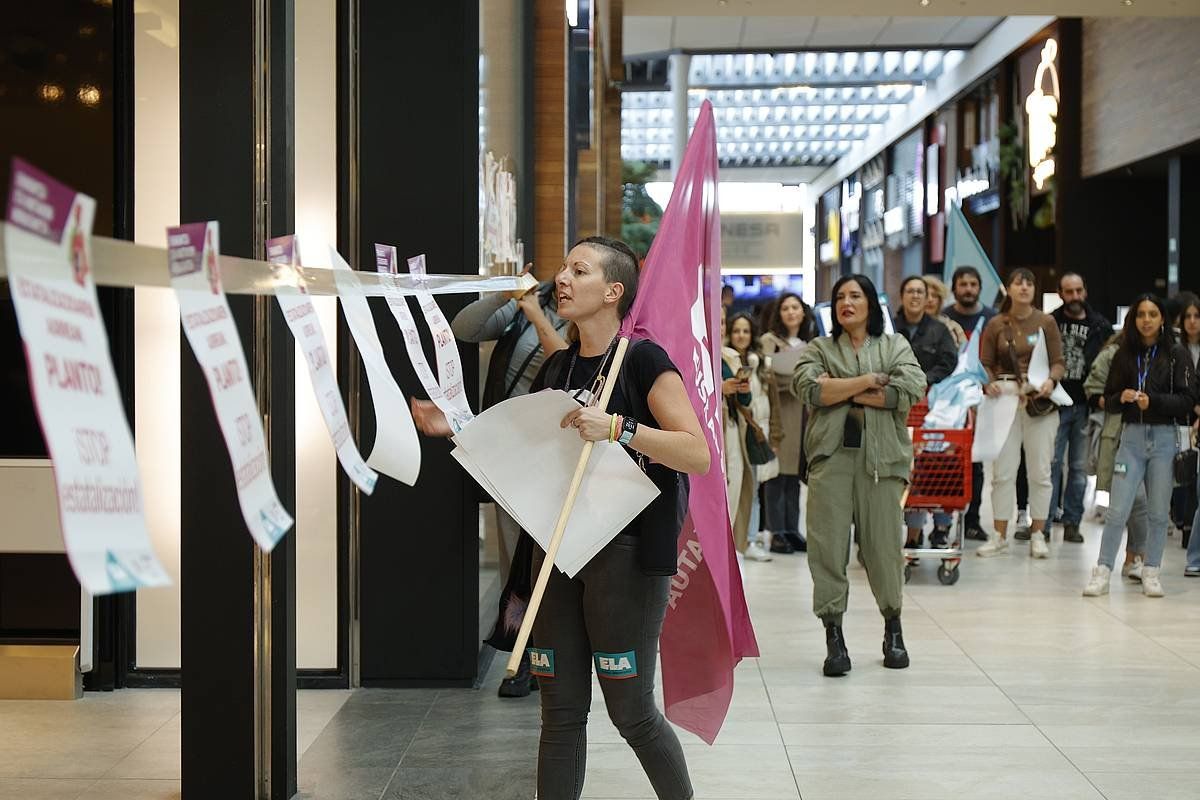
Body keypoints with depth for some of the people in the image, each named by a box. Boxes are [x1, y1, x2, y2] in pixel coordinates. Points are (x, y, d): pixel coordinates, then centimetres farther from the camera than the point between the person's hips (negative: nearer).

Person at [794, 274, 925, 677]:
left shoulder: (895, 345, 12)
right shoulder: (818, 349, 13)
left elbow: (910, 389, -5)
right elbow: (809, 388, -7)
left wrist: (841, 390, -5)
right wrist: (868, 381, -8)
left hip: (881, 458, 0)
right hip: (831, 455, 0)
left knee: (884, 544, 2)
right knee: (828, 545, -4)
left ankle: (893, 628, 19)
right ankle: (834, 636, 3)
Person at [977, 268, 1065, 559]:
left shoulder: (1046, 322, 5)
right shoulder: (995, 325, 6)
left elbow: (1059, 361, 3)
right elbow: (985, 363, 6)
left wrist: (1051, 380, -16)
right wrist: (990, 383, -14)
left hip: (1040, 402, 0)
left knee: (1040, 471, 3)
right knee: (1003, 471, -1)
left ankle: (1037, 535, 12)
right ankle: (999, 536, 6)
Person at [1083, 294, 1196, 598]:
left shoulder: (1177, 354, 0)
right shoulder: (1124, 354, 8)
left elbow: (1188, 399, -5)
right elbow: (1108, 397, 12)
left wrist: (1153, 401, -17)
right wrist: (1121, 398, -10)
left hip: (1165, 438, -1)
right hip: (1132, 436, 1)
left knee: (1158, 512, 5)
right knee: (1117, 509, -3)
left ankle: (1152, 573, 14)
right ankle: (1102, 572, 0)